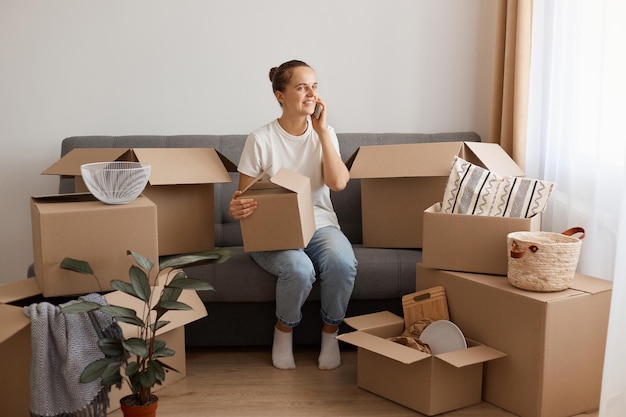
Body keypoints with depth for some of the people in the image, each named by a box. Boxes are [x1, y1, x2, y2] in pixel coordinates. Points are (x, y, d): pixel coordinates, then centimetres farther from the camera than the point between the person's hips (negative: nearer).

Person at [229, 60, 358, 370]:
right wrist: (237, 208, -28)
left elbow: (338, 182, -12)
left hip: (319, 224, 3)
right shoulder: (261, 140, -5)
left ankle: (330, 332, -2)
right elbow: (244, 195, -3)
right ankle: (284, 330, -1)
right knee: (299, 269, -35)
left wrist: (321, 129, -11)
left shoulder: (324, 133, 4)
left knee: (342, 263, -31)